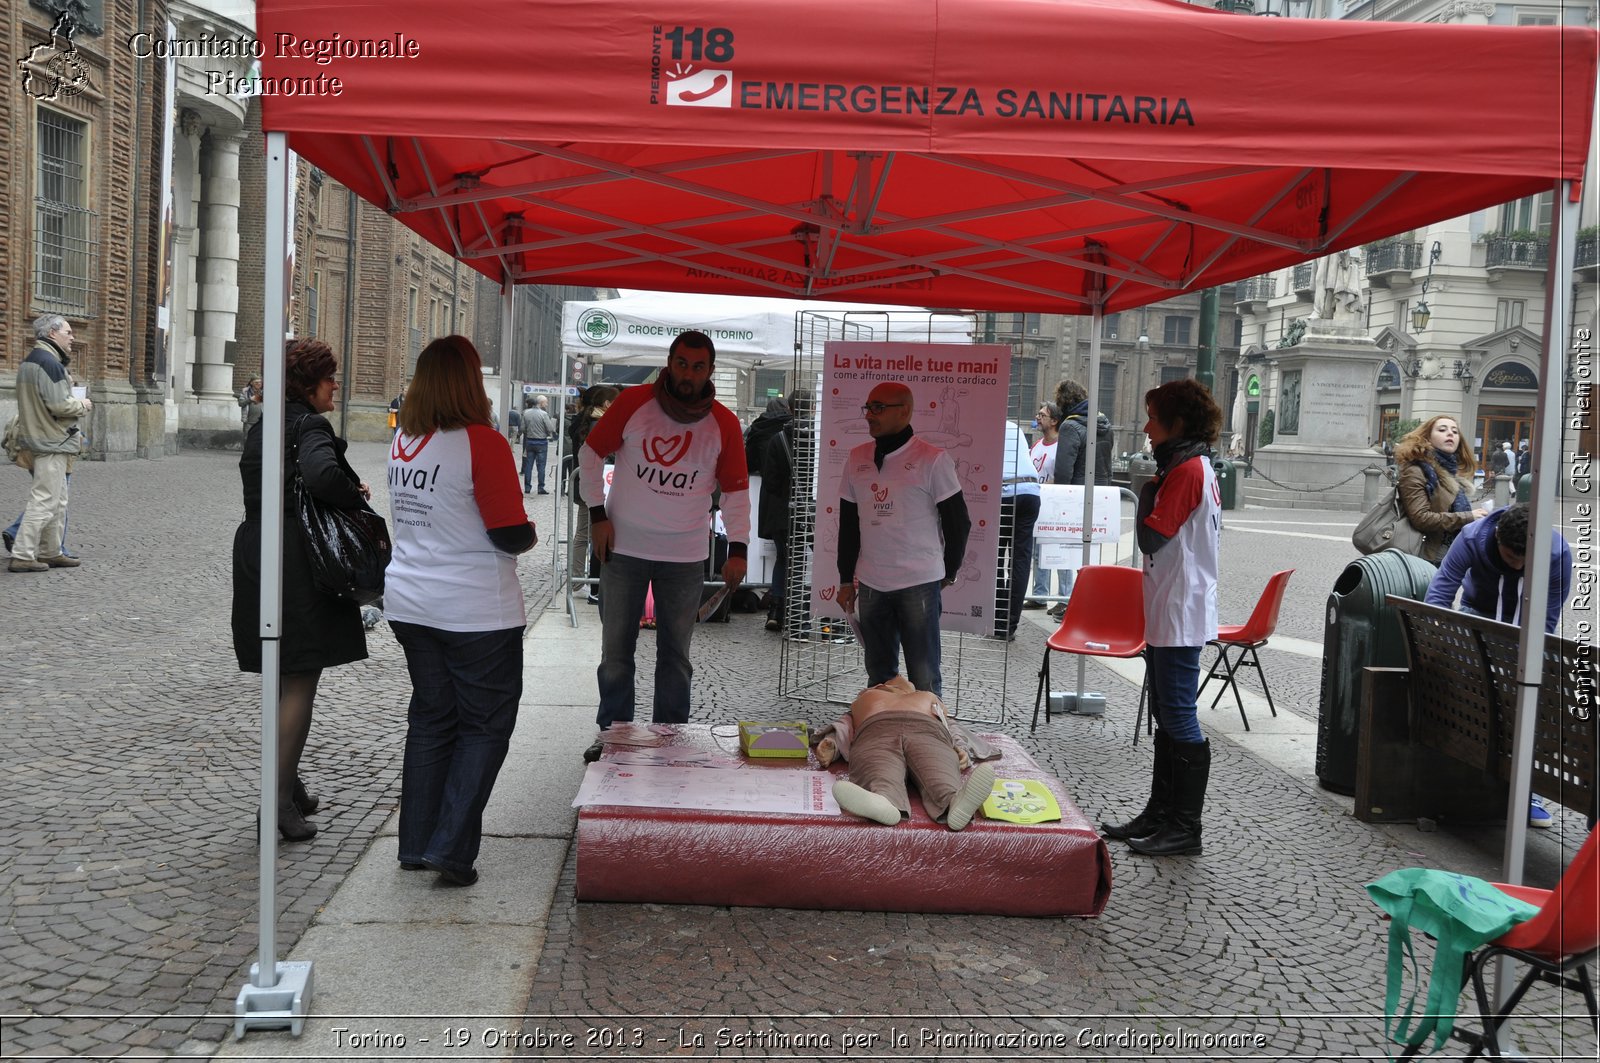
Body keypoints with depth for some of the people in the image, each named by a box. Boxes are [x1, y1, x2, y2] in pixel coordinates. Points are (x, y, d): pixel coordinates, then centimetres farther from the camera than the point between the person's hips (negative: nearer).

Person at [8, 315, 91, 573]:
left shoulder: (30, 361, 17)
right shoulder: (49, 362, -17)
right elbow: (59, 405, -23)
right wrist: (83, 405, -6)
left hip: (39, 438, 11)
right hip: (52, 443, -11)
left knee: (58, 501, 17)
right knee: (45, 500, -8)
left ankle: (51, 552, 23)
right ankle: (22, 556, -7)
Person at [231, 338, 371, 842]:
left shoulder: (261, 428, 16)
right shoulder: (310, 427, -12)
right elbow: (322, 474, -32)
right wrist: (357, 495, -14)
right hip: (300, 562, -9)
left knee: (284, 680, 18)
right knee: (301, 682, -3)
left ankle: (290, 785, 27)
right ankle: (279, 798, -4)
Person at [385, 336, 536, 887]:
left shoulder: (403, 442, 4)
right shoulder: (482, 443, -17)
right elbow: (511, 535, -17)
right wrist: (529, 536, 4)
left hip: (410, 605, 7)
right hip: (477, 611, -6)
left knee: (430, 719, 17)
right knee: (485, 727, 5)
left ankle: (417, 844, 22)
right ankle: (450, 848, 1)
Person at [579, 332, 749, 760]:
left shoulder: (723, 423, -1)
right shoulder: (634, 402, -5)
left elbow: (736, 490, 3)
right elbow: (591, 453, 4)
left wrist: (738, 548, -8)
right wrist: (597, 513, -4)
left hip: (685, 558, 1)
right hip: (623, 548, 0)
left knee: (675, 653, 9)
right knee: (616, 649, 7)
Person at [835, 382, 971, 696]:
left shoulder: (933, 460, -7)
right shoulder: (857, 459, 8)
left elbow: (958, 522, -2)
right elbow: (848, 524, 14)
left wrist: (948, 574, 5)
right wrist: (846, 580, 13)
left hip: (919, 584, -5)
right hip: (870, 585, 5)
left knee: (924, 679, 0)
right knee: (878, 676, 13)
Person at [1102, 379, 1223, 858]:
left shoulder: (1186, 470, -16)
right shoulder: (1195, 466, 16)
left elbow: (1150, 535, -20)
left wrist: (1147, 490, -9)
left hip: (1180, 616, -11)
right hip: (1169, 614, 11)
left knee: (1179, 718, -5)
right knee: (1168, 718, 15)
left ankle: (1184, 828, 2)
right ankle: (1159, 815, 24)